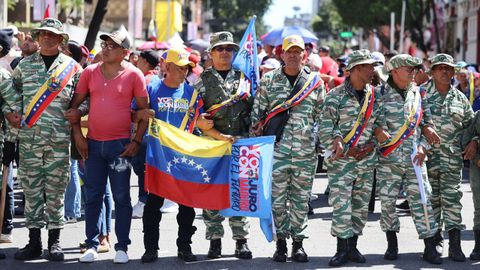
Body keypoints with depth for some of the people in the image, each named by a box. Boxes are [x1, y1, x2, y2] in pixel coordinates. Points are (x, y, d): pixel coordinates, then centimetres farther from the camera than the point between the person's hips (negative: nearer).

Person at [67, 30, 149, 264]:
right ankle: (92, 245, 15)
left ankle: (122, 247, 9)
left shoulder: (133, 75, -3)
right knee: (92, 196, 6)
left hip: (121, 145, -3)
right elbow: (75, 104, 9)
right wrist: (77, 135, 1)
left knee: (121, 198, 2)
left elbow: (144, 110, 0)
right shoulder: (90, 72, 5)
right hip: (93, 143, 3)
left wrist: (137, 141, -7)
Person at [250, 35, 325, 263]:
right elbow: (257, 111, 8)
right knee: (277, 198, 0)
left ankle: (298, 243, 14)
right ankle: (281, 243, 9)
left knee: (301, 199, 5)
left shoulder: (315, 81, 8)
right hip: (277, 148, -1)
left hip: (306, 151, 1)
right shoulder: (269, 80, 5)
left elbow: (322, 115, 12)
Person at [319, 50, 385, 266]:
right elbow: (325, 125, -8)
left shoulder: (373, 96, 9)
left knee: (361, 204, 9)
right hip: (341, 160, -5)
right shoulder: (336, 95, -6)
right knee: (340, 204, -9)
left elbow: (380, 124, 13)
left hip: (367, 160, 5)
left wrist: (371, 145, -2)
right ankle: (342, 248, -3)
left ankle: (352, 246, 19)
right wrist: (337, 142, -23)